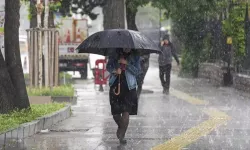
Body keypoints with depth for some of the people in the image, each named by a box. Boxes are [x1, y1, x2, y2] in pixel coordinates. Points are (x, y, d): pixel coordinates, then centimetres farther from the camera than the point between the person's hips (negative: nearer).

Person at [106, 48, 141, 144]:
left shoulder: (135, 57, 4)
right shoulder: (114, 56, 7)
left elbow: (137, 71, -3)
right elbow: (108, 66, 7)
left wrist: (126, 64, -15)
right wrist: (114, 70, -15)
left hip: (128, 88, -2)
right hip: (115, 87, 2)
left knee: (126, 113, -11)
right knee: (115, 113, 6)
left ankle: (121, 136, -4)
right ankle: (120, 128, 35)